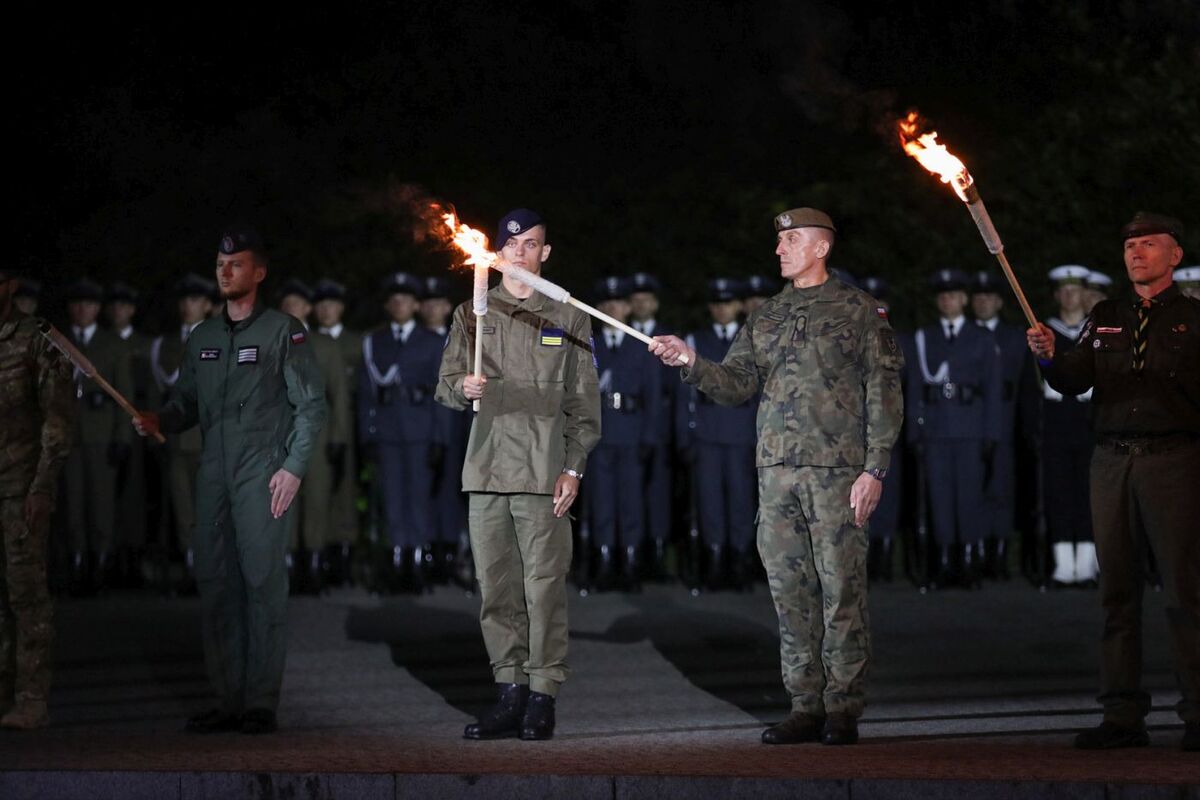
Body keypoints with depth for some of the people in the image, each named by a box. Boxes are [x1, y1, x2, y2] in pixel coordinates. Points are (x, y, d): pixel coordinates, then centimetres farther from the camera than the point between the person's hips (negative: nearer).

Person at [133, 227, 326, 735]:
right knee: (215, 584, 3)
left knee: (263, 582, -8)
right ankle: (228, 700, 8)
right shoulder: (202, 338, 17)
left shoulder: (283, 332, 1)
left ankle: (261, 703, -6)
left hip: (263, 473, -6)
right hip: (214, 473, 6)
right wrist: (160, 422, -4)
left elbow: (311, 404, -2)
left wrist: (294, 467, -10)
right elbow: (188, 403, 18)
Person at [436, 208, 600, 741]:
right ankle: (510, 693, 8)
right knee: (495, 587, 3)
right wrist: (463, 387, -13)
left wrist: (573, 468, -2)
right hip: (486, 468, 3)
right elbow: (446, 385, 11)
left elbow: (583, 402, 8)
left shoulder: (568, 319, 10)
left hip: (543, 473, -3)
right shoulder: (472, 315, 15)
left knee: (544, 585, -7)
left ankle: (542, 696, -4)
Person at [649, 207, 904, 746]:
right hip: (777, 469, 5)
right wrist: (692, 365, -9)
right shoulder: (764, 319, 18)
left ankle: (843, 711, -2)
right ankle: (806, 707, 9)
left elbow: (884, 394, -1)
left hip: (838, 469, -5)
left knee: (841, 590, -6)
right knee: (790, 591, 4)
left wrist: (875, 468, -10)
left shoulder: (859, 312, 4)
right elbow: (738, 384, 10)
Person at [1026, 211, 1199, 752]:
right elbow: (1075, 381, 6)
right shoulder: (1105, 318, 17)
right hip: (1111, 461, 4)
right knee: (1117, 590, 3)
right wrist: (1049, 358, -11)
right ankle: (1123, 715, 6)